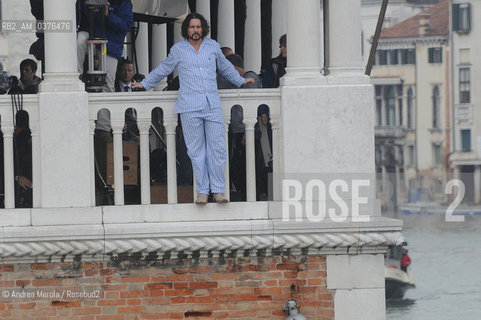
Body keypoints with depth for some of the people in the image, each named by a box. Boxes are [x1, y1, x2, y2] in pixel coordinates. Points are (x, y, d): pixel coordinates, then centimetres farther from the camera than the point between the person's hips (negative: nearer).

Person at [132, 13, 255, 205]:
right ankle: (202, 191, 4)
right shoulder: (178, 49, 6)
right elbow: (163, 69, 20)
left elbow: (225, 67, 28)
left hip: (212, 106, 2)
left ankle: (218, 190, 3)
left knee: (217, 148, -3)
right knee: (196, 151, -1)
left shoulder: (213, 46, 11)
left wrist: (240, 81, 36)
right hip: (189, 108, -2)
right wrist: (145, 84, 26)